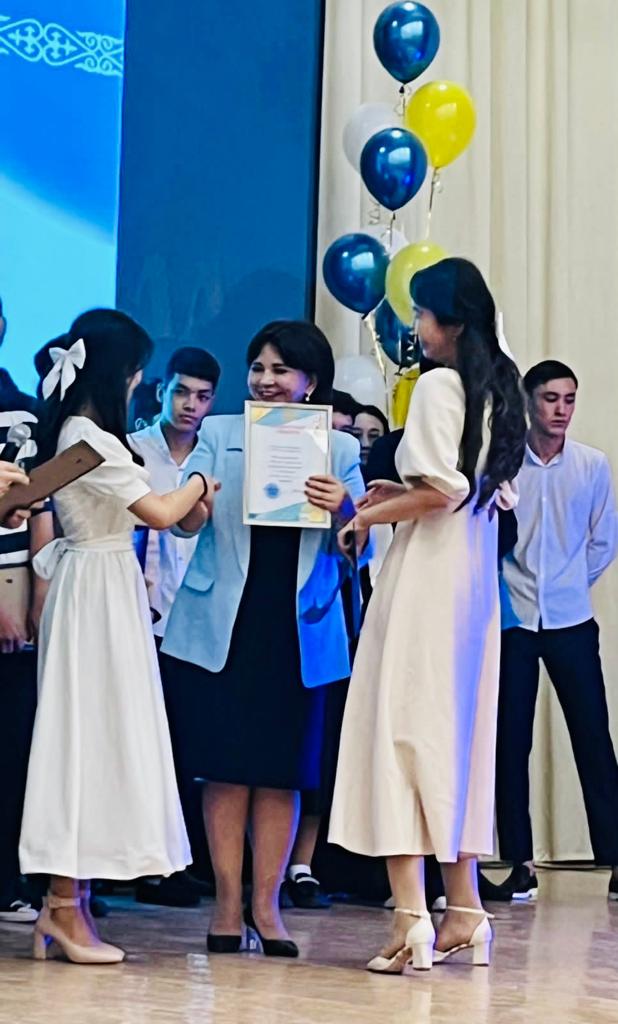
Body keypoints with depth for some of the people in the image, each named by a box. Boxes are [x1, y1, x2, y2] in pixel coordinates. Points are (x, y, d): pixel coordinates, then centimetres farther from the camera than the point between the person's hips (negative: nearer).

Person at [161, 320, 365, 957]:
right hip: (224, 623, 0)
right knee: (225, 766, 0)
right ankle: (227, 903, 9)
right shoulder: (218, 435, 8)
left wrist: (341, 508, -20)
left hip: (297, 626, 1)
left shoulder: (340, 449, 8)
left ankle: (266, 904, 12)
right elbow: (188, 523, -3)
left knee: (283, 771, 4)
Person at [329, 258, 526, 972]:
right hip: (476, 575, 8)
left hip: (427, 572, -8)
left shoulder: (437, 384, -12)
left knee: (401, 727, -6)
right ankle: (464, 912, 17)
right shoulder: (497, 386, 12)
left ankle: (411, 918, -11)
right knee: (457, 731, 13)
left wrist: (370, 516, -5)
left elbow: (442, 489, -20)